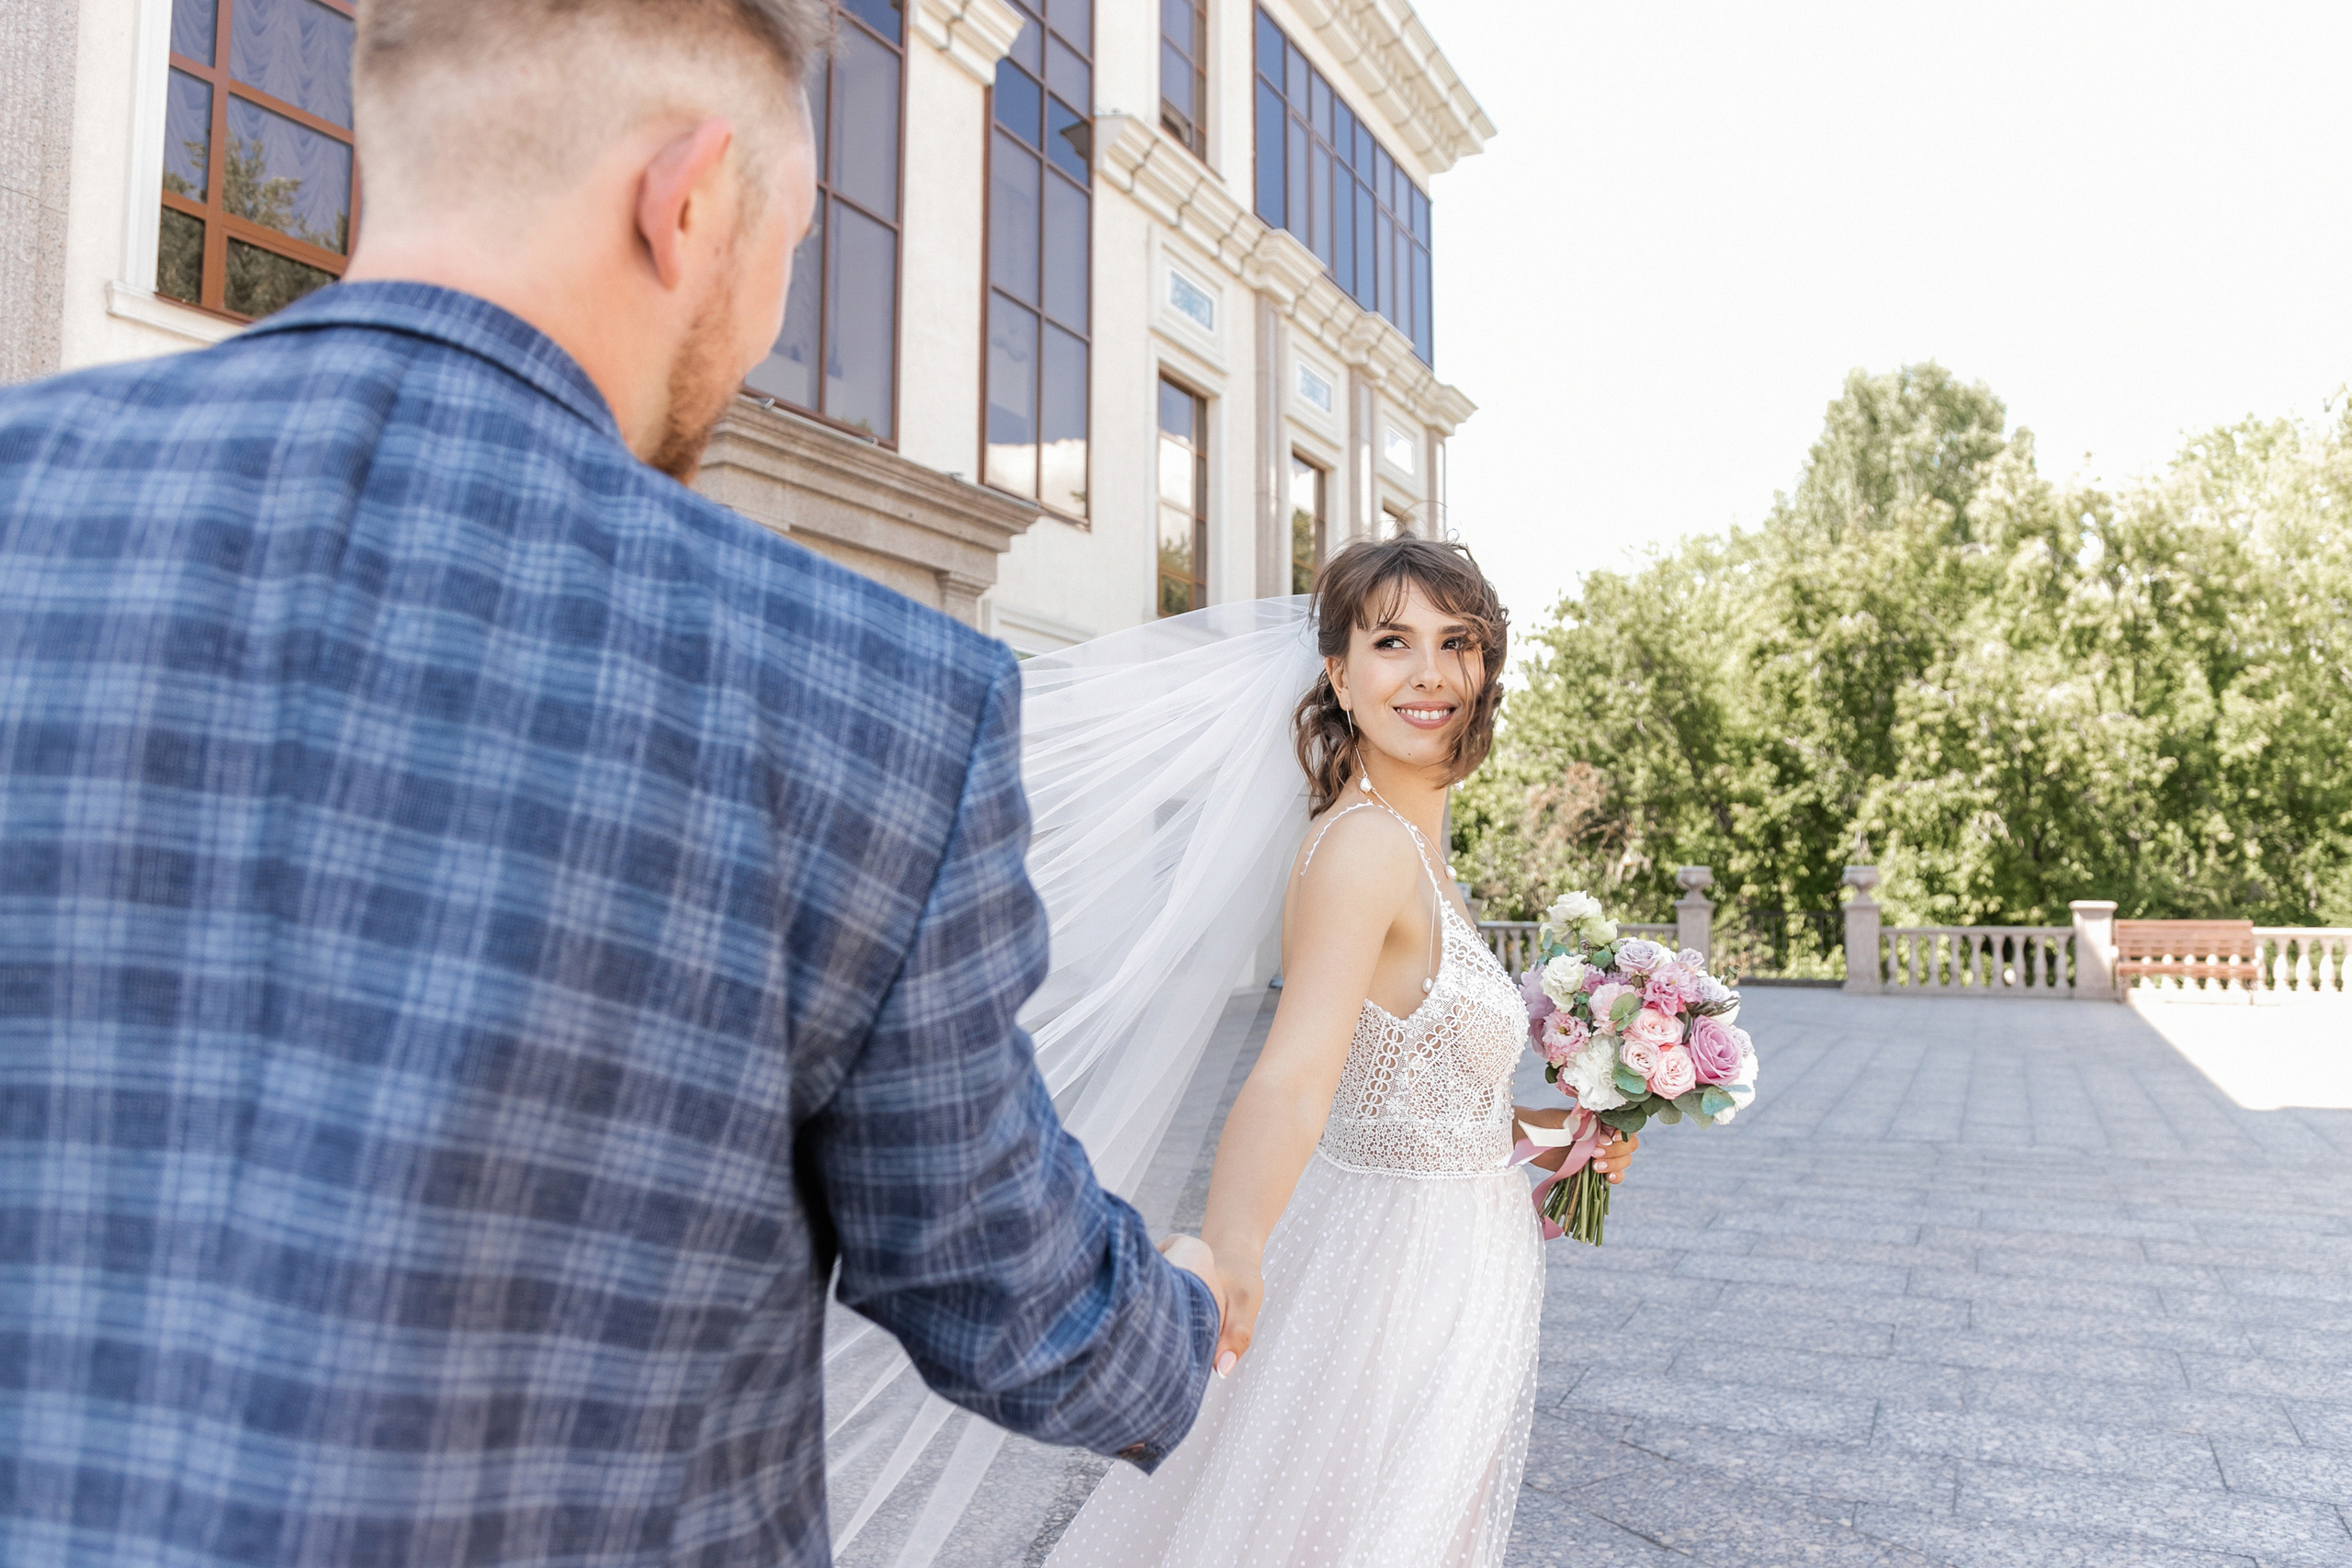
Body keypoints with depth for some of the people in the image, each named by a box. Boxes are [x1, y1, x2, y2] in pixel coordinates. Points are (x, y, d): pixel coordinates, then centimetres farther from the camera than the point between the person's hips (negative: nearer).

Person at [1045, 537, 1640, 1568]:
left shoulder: (1411, 841, 7)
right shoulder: (1366, 843, -24)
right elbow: (1295, 1076, -40)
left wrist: (1529, 1125, 14)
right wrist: (1228, 1253, -54)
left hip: (1436, 1258, 9)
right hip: (1399, 1275, -9)